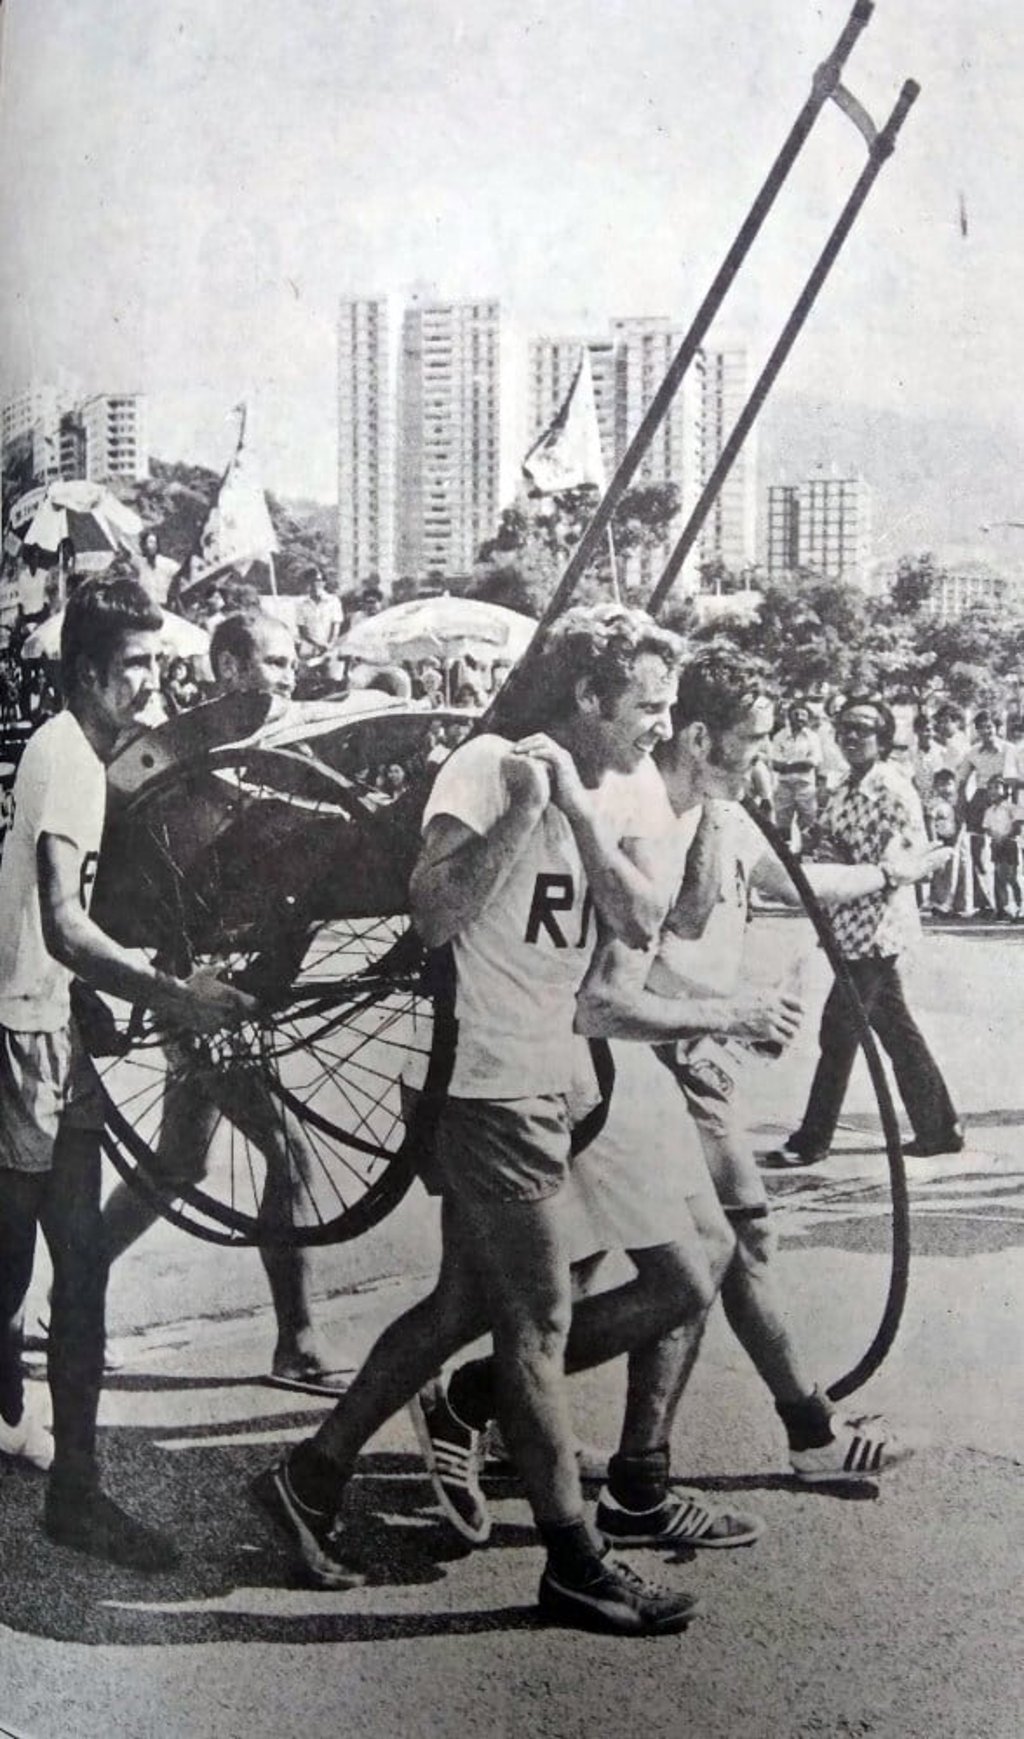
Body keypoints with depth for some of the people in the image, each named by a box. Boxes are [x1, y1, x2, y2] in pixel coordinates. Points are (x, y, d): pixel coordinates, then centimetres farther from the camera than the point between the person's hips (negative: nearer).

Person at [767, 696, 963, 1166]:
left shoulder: (895, 791, -14)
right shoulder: (844, 791, 12)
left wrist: (862, 875, -26)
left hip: (876, 927, -9)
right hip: (852, 926, 9)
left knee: (838, 1032, -2)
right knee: (896, 1030, 14)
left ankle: (812, 1140, 8)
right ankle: (939, 1128, 23)